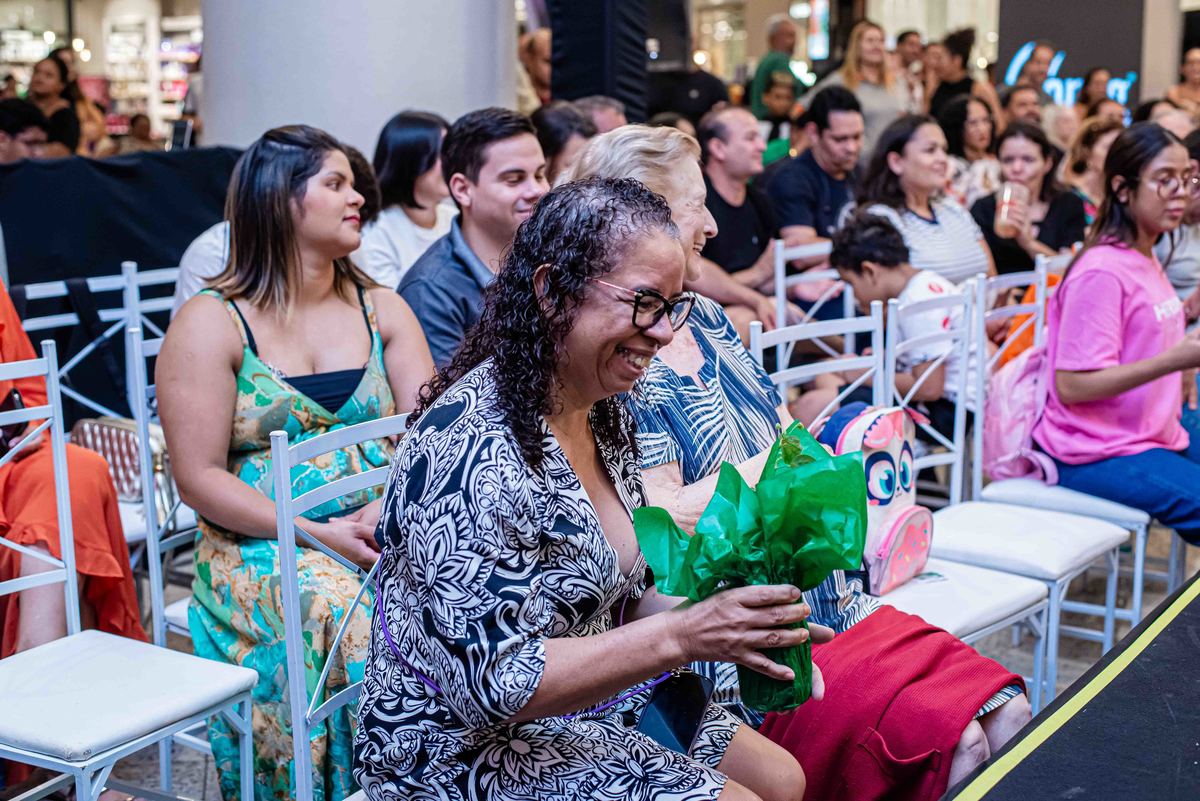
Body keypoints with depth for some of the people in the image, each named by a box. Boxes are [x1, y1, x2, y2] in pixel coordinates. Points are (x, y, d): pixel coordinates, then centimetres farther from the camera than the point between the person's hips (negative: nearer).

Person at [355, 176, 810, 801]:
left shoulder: (603, 412, 1)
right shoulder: (473, 449, -28)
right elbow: (493, 681, -29)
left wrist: (723, 619, -9)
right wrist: (682, 636, -30)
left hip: (592, 708, 9)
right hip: (463, 747, -9)